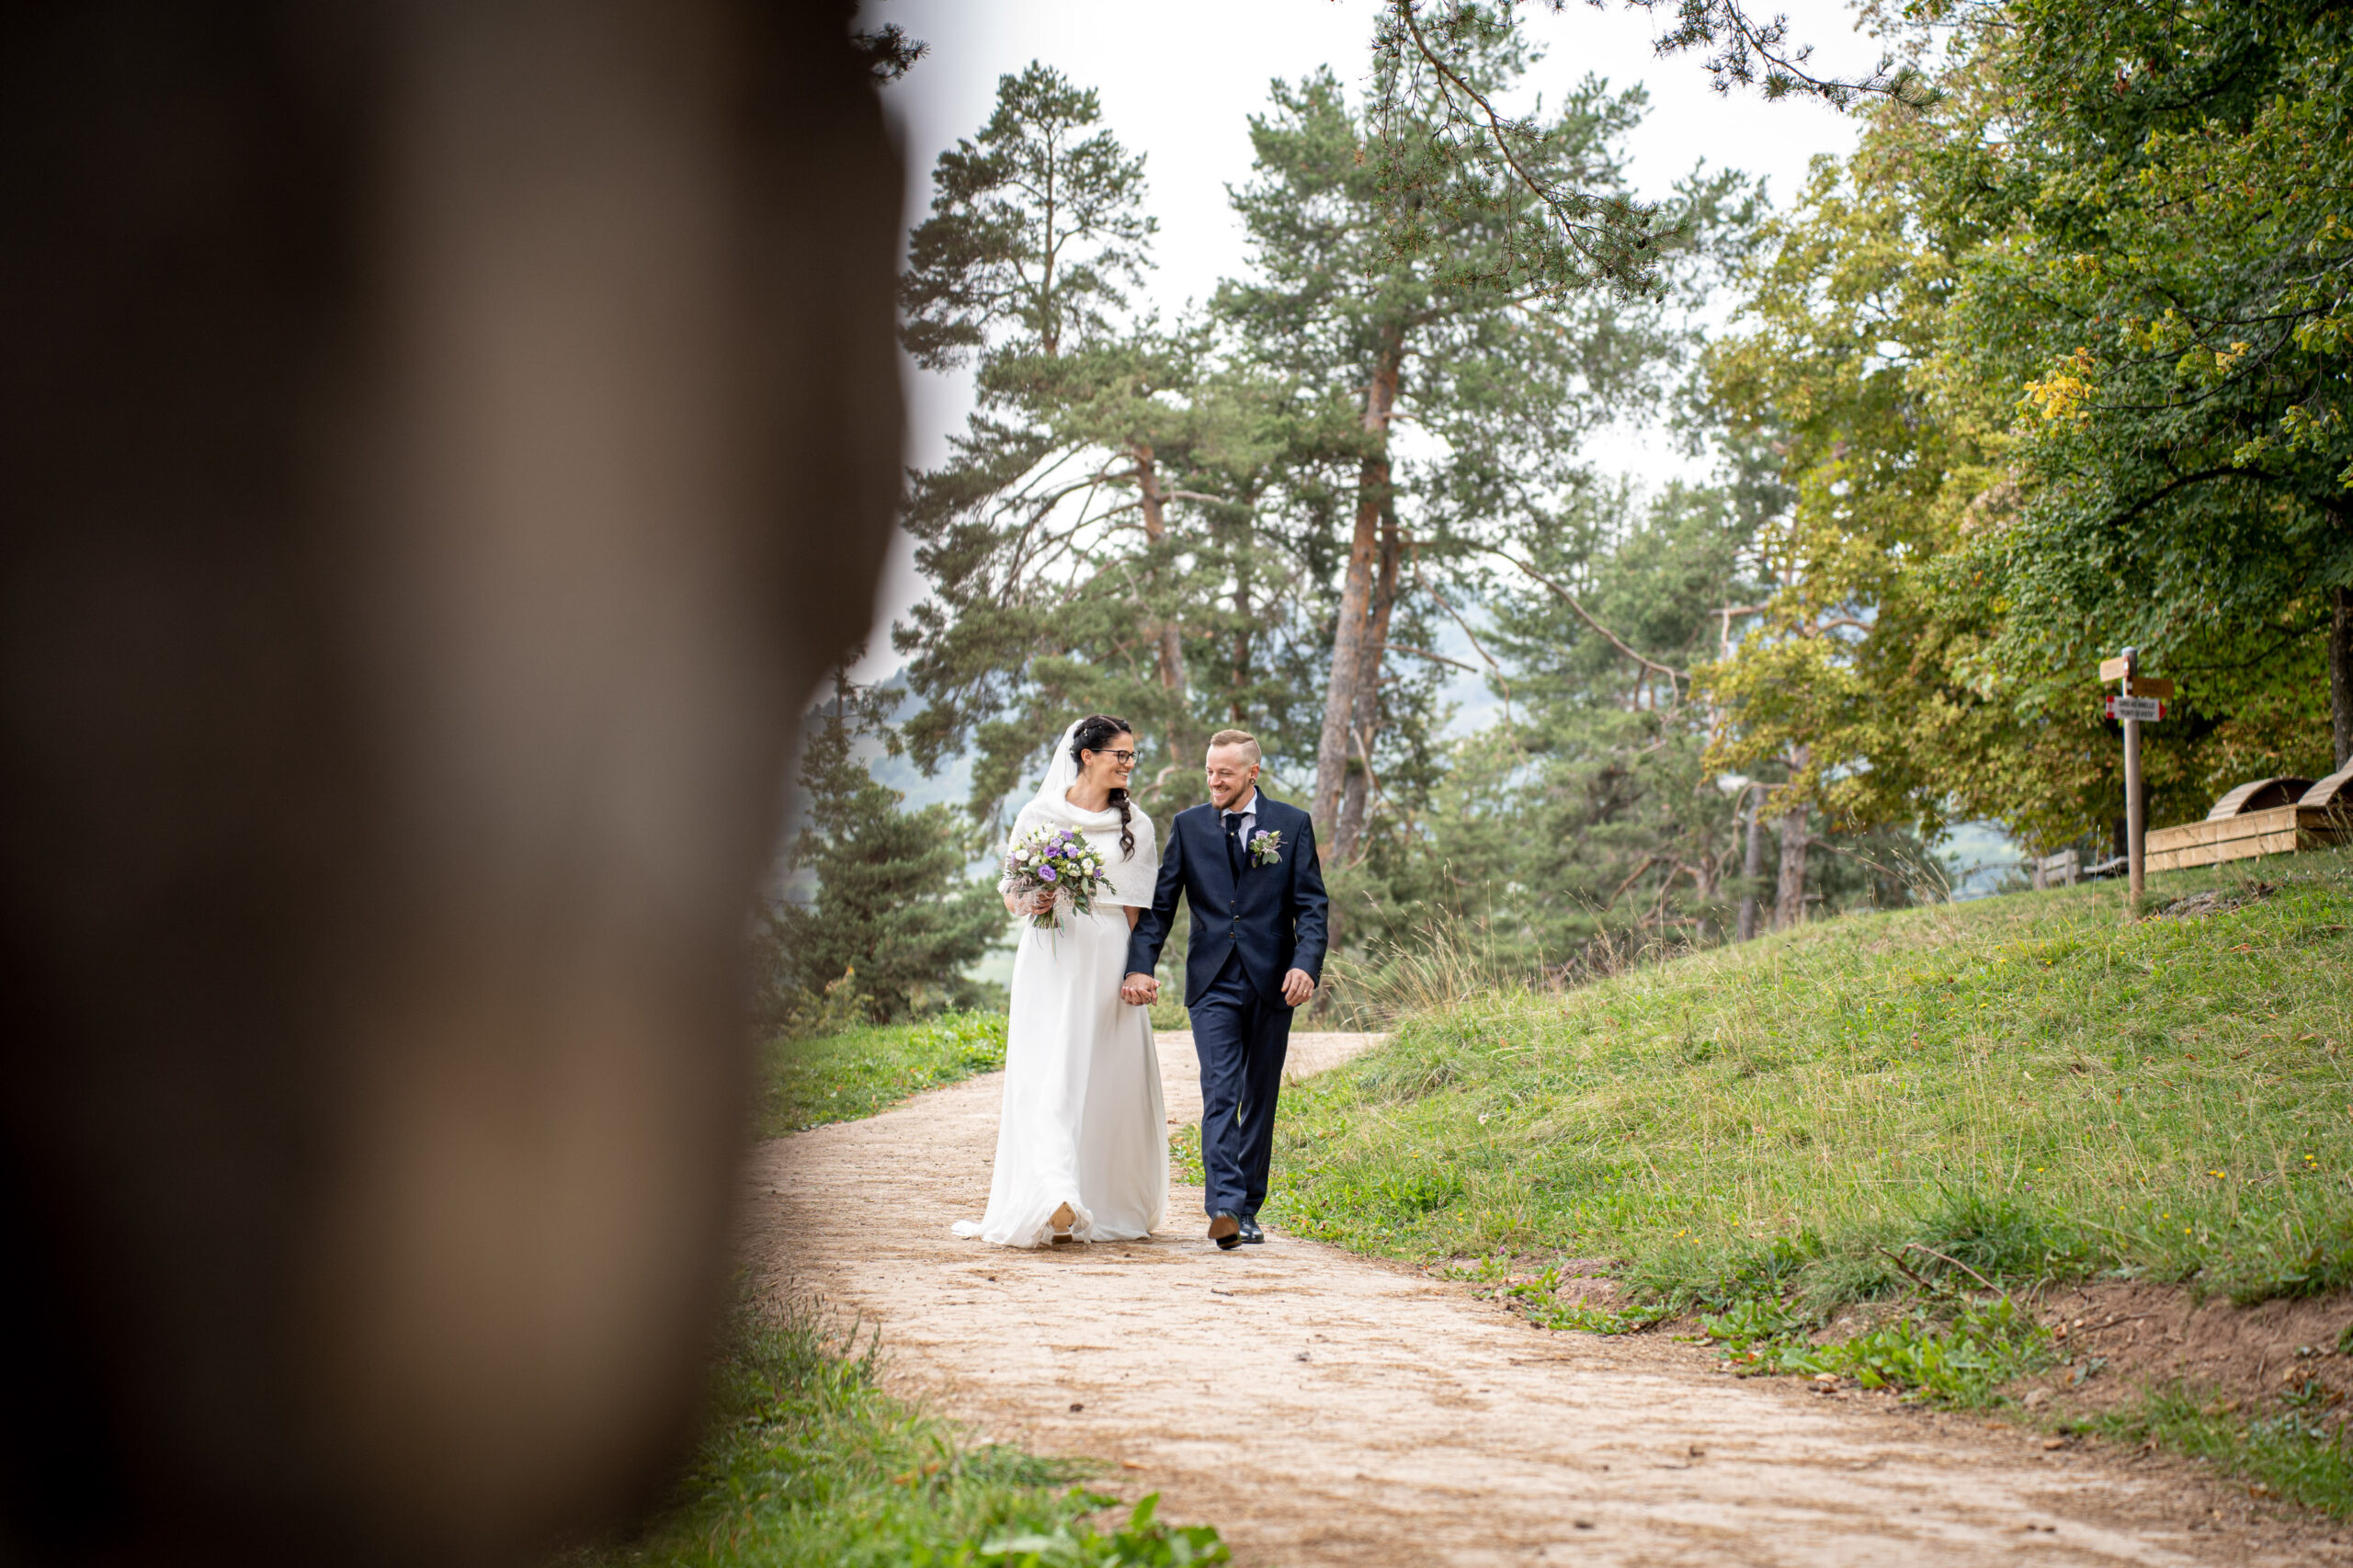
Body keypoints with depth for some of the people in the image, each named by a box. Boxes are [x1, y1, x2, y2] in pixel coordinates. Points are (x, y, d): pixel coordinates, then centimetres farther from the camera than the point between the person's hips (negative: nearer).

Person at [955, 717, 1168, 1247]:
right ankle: (1054, 1201, -23)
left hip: (1109, 959, 2)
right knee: (1049, 1074, -13)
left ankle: (1108, 1204, 15)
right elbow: (1010, 893, 10)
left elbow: (1138, 906, 6)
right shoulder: (1038, 815, 6)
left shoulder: (1136, 824, 10)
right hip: (1050, 958, -2)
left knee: (1109, 1076, 2)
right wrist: (1027, 902, -13)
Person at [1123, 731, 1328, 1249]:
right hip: (1213, 983, 0)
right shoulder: (1188, 826, 7)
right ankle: (1224, 1208, -22)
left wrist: (1306, 964, -15)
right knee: (1219, 1094, -14)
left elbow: (1311, 905, 1)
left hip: (1272, 983, 1)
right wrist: (1140, 967, -6)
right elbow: (1159, 904, 6)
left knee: (1260, 1099, 7)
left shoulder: (1292, 824, 4)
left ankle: (1248, 1210, 17)